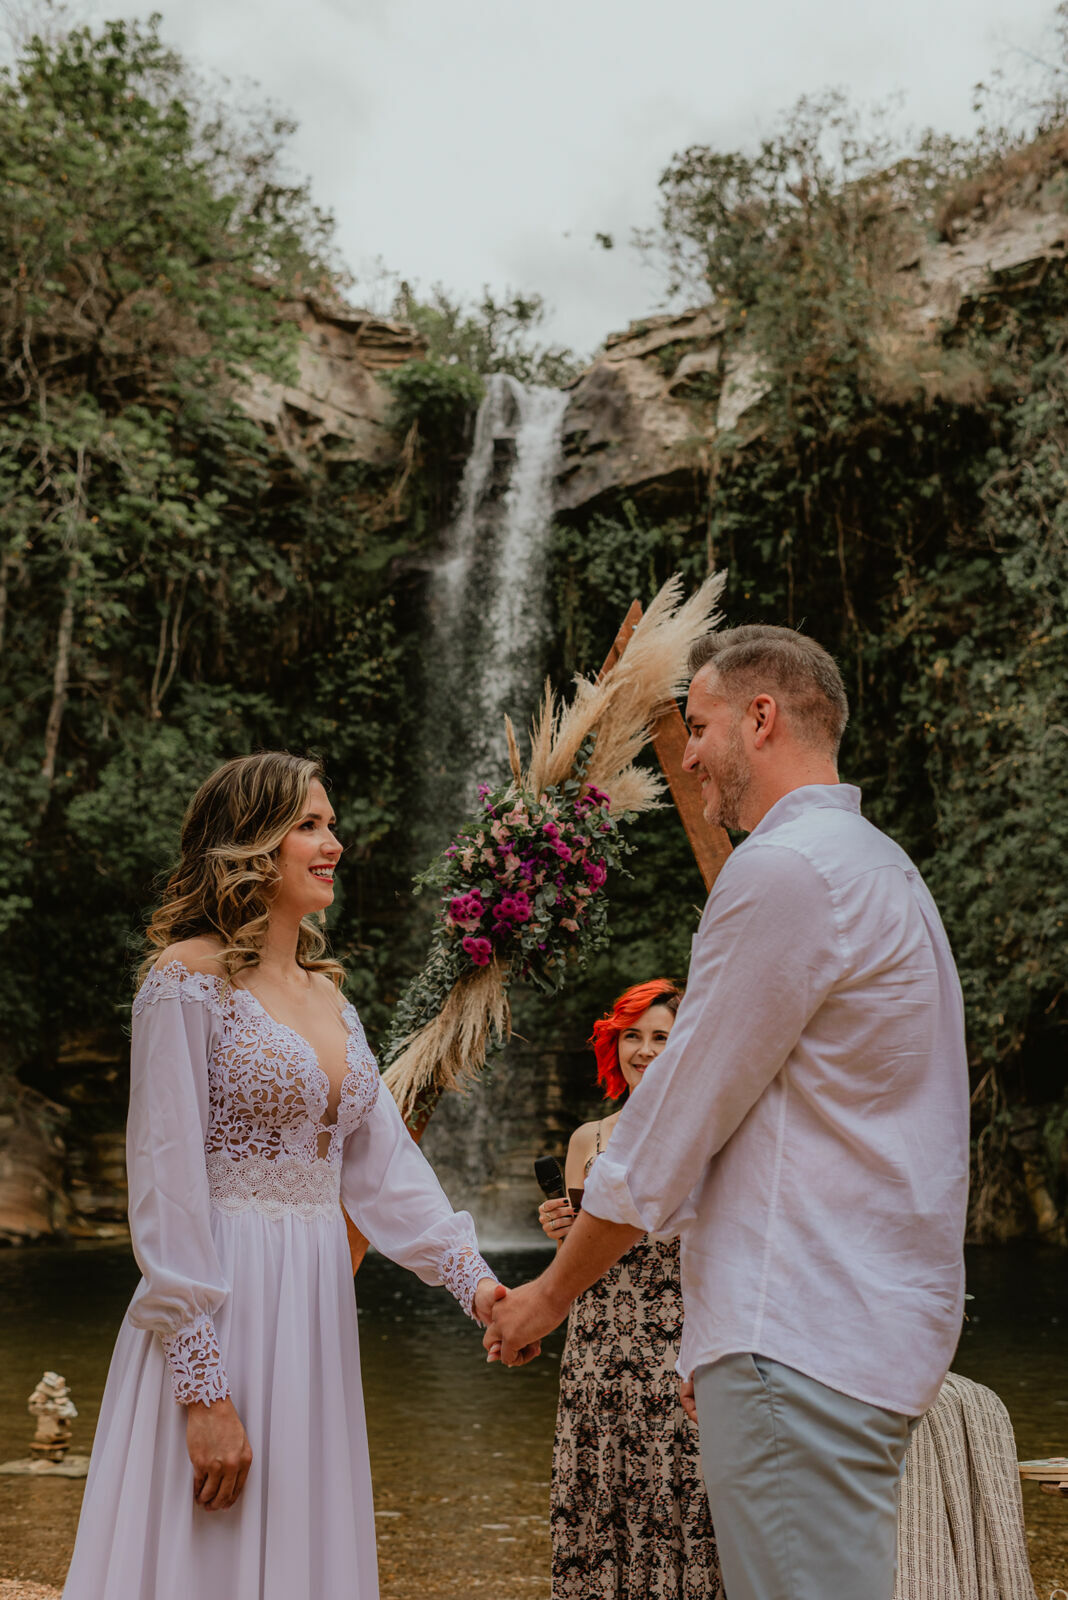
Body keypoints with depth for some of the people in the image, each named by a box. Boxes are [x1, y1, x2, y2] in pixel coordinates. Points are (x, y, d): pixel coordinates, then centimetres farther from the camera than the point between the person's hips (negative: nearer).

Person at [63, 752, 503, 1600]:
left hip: (317, 1309, 7)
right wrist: (201, 1386, -18)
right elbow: (166, 1183, -14)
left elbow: (384, 1163, 9)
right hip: (220, 1306, -7)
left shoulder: (328, 997, 14)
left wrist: (472, 1276, -6)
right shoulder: (188, 979, -9)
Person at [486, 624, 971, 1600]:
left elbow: (676, 1117, -11)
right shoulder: (881, 868, 18)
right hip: (870, 1325, 10)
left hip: (801, 1339, -10)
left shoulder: (787, 870, -14)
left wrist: (553, 1292, 1)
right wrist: (725, 1343, 21)